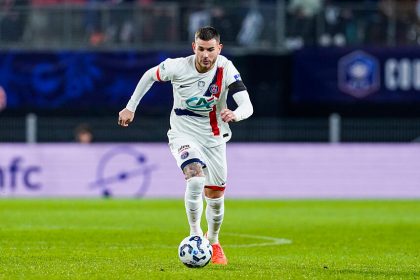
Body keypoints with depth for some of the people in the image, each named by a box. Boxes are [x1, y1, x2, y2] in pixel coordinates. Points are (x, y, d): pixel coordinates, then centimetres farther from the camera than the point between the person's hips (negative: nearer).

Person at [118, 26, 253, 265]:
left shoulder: (226, 69, -20)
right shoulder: (178, 67, -20)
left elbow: (247, 106, -29)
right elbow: (150, 75, 2)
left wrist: (235, 114, -52)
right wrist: (131, 107, 6)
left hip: (214, 138, 2)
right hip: (184, 136, -2)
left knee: (216, 197, 10)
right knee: (195, 177, -31)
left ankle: (213, 241, 39)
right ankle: (195, 234, -14)